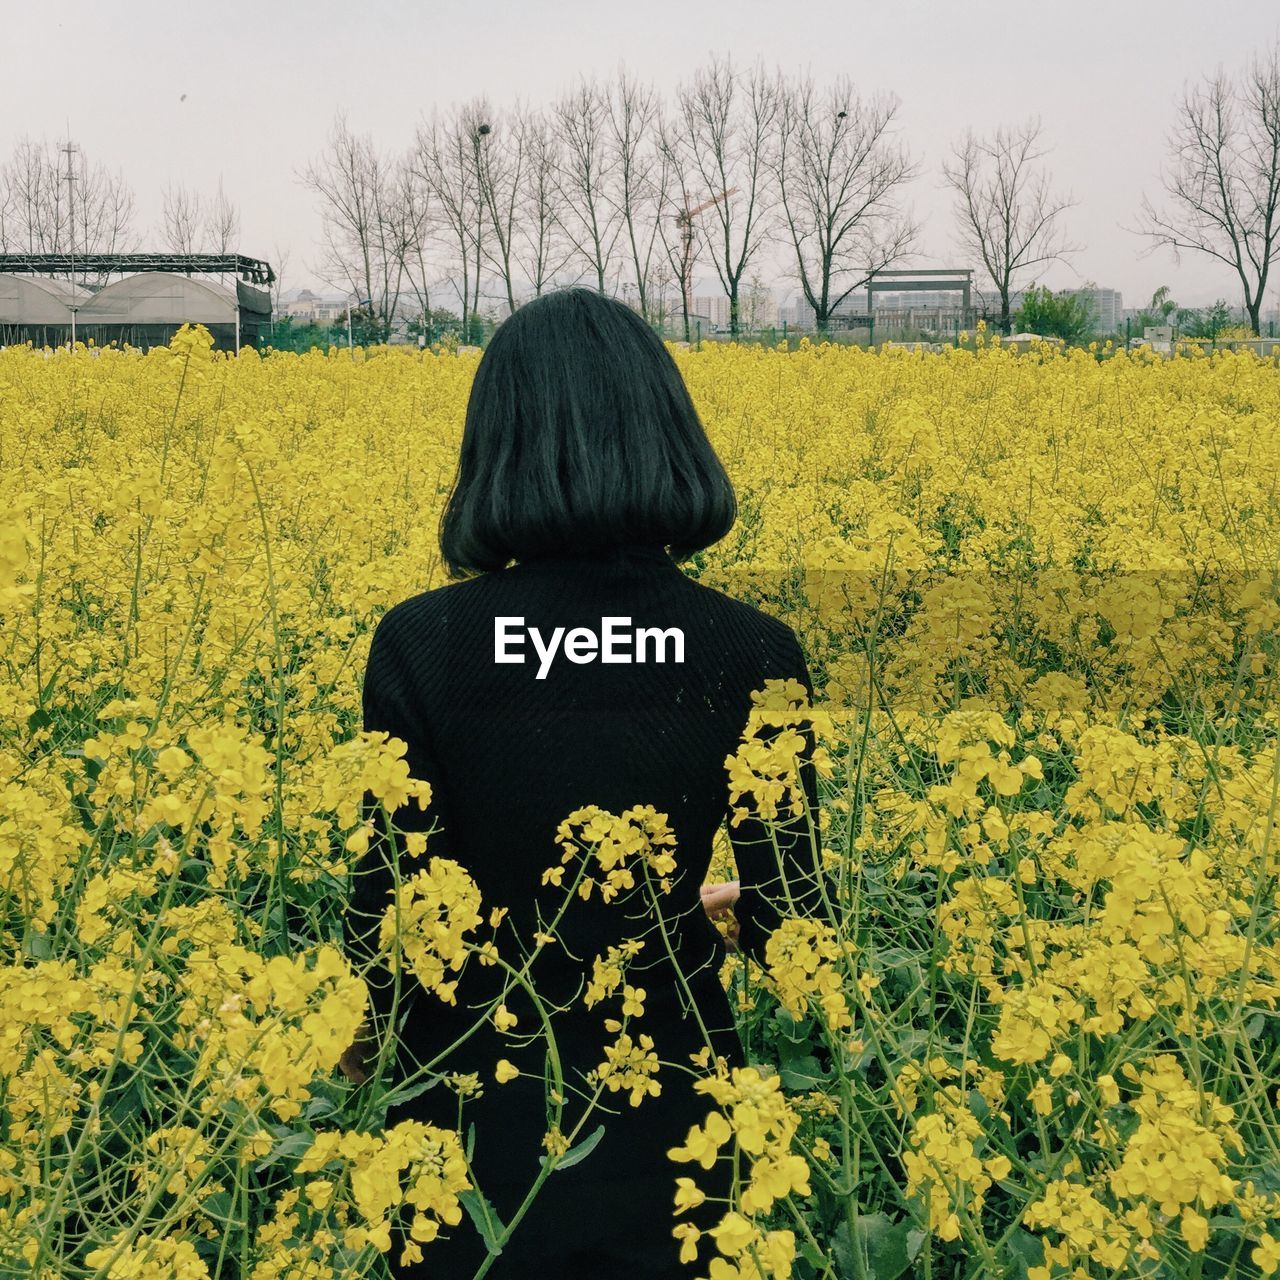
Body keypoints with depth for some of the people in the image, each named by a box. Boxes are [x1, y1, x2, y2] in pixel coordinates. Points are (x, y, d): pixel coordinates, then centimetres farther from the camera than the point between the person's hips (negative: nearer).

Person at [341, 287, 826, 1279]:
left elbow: (394, 903, -11)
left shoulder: (422, 643, -15)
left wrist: (362, 1045, 10)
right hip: (667, 1115, 1)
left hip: (475, 1108, -1)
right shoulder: (757, 655, -11)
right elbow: (787, 923, -6)